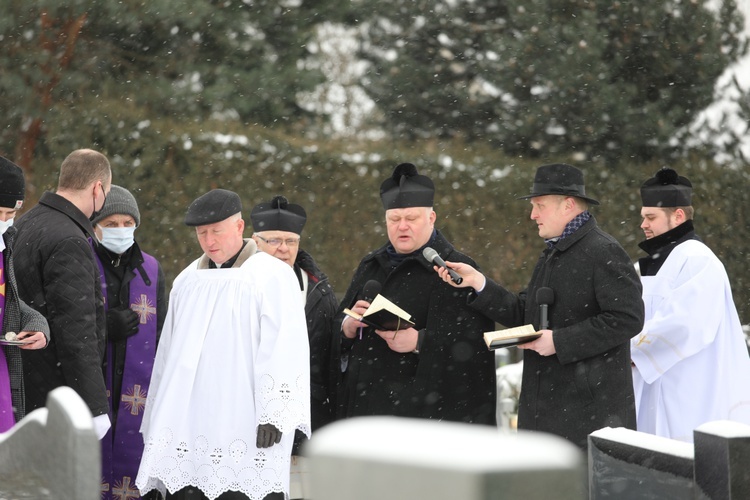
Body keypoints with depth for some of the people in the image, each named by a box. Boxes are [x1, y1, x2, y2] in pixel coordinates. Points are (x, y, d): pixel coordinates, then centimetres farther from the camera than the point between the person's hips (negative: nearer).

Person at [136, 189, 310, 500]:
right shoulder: (187, 281, 16)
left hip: (244, 424, -5)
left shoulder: (273, 276, -2)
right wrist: (159, 417, 15)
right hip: (188, 422, 5)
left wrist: (273, 414, -17)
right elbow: (168, 354, 19)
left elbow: (283, 349, -10)